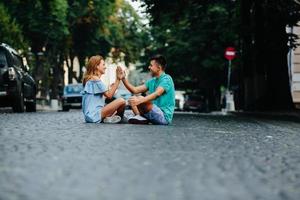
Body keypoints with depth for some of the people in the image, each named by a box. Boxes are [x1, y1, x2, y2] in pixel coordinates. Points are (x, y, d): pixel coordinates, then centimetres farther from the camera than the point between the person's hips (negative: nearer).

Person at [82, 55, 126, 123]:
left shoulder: (90, 79, 20)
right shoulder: (95, 79, -10)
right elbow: (109, 95, -14)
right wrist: (118, 80, -12)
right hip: (94, 115, -10)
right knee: (121, 101, -20)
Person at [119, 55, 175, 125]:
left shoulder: (166, 79, -11)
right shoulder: (152, 81, 16)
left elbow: (157, 94, -28)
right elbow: (135, 90, 12)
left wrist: (140, 101, -42)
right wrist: (123, 79, 1)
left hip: (164, 116, -9)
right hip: (156, 114, 9)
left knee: (140, 98, -26)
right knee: (133, 99, 9)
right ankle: (141, 117, -11)